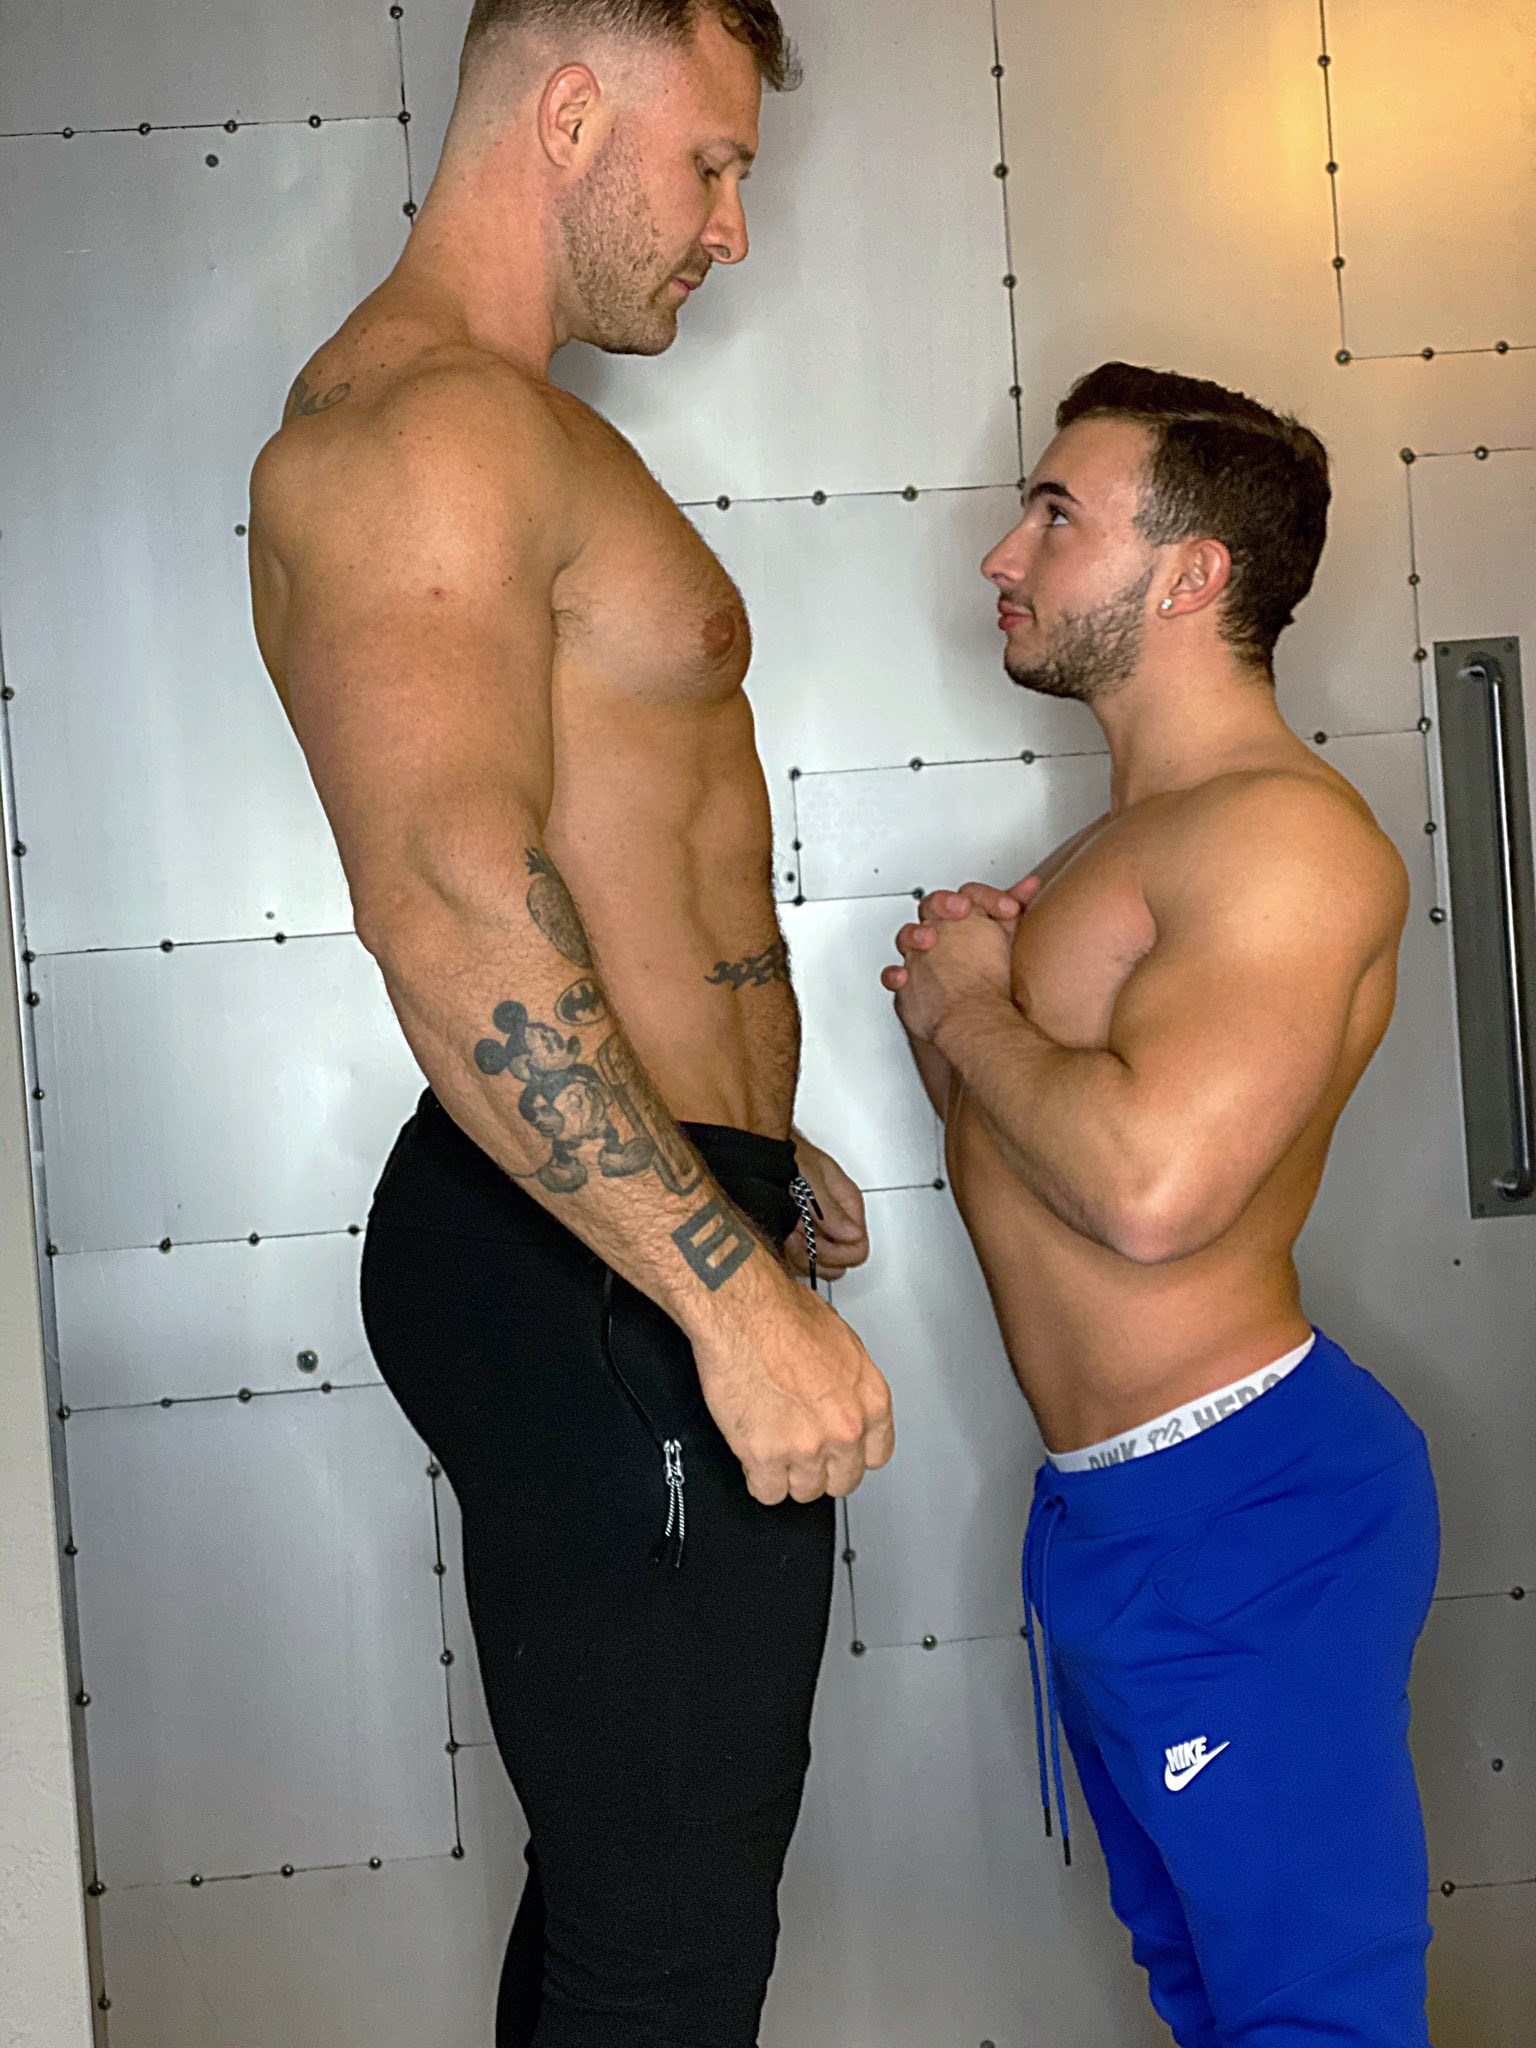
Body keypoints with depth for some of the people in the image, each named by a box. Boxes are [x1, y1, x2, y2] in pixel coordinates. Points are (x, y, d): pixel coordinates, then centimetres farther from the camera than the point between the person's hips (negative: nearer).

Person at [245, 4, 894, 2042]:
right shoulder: (437, 422, -16)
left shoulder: (478, 424, 19)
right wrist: (731, 1294, -28)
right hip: (597, 1283, -11)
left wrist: (736, 1151, 30)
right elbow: (452, 908, -29)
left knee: (617, 1881, 21)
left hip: (612, 1237, 11)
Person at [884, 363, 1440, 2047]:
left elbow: (1150, 1183, -32)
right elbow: (1030, 1164, 20)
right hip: (1111, 1512, 10)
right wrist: (956, 1024, -1)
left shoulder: (1285, 833, -18)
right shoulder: (1122, 847, 14)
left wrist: (972, 1006, -14)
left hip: (1245, 1518, -10)